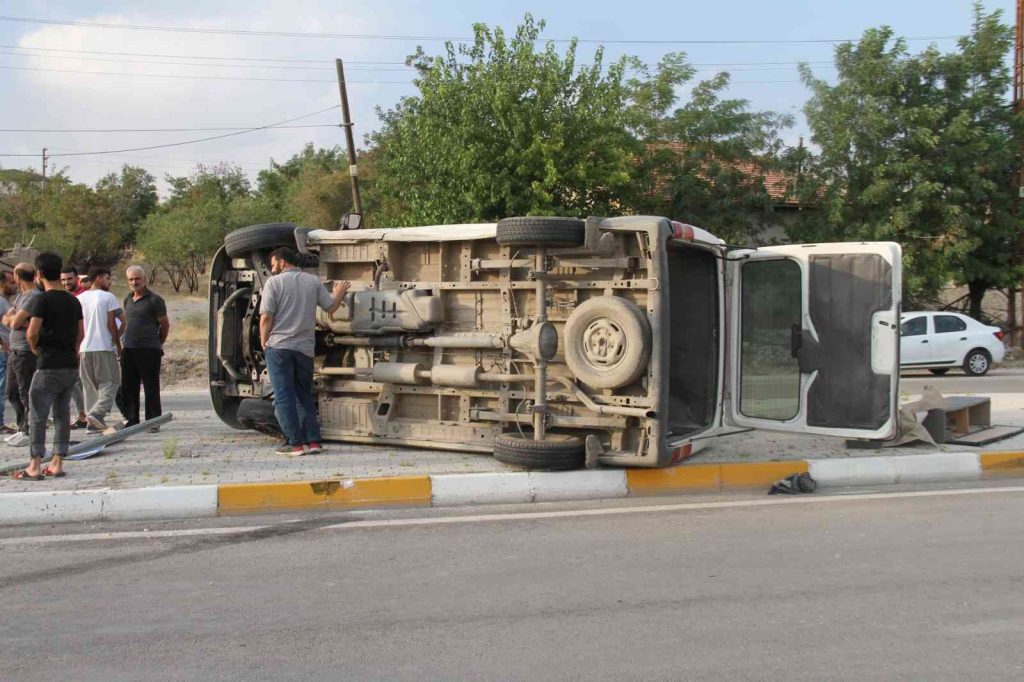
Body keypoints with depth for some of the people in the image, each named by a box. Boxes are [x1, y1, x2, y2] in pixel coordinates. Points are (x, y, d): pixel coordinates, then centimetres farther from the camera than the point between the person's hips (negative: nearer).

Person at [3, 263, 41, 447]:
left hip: (26, 351, -10)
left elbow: (15, 322, -19)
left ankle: (28, 432, 3)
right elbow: (6, 319, 9)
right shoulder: (20, 296, 17)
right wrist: (17, 320, -10)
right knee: (12, 392, 15)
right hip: (15, 350, 10)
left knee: (26, 393, -4)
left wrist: (13, 318, 1)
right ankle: (22, 428, 23)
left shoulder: (34, 296, -14)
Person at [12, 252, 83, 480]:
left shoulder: (42, 299, -11)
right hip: (71, 365, 7)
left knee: (38, 416, 0)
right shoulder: (73, 301, 10)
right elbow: (81, 333, 14)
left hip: (49, 367, -7)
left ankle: (35, 467, 1)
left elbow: (32, 332, -18)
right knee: (62, 414, 10)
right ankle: (57, 463, 13)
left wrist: (34, 348, 0)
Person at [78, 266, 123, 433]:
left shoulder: (79, 299, 11)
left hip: (84, 348, 6)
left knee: (90, 385, 11)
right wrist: (119, 345, 1)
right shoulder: (108, 297, -5)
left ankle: (93, 421, 9)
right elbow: (111, 325, -8)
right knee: (110, 382, 0)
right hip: (104, 347, -5)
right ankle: (97, 412, -20)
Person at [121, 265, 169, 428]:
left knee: (151, 387, -3)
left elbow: (165, 324, -1)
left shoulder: (154, 300, -5)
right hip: (128, 349, 7)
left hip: (148, 350, -7)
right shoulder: (127, 300, 15)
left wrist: (157, 344, 8)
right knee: (128, 387, 9)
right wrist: (124, 341, 17)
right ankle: (131, 420, 18)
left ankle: (152, 421, 3)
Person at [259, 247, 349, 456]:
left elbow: (266, 317, -11)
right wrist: (339, 294, 29)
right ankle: (313, 440, 10)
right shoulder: (313, 281, 6)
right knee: (305, 396, 15)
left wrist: (263, 342, 3)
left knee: (284, 397, 2)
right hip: (305, 348, 4)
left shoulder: (274, 282, -5)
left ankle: (295, 443, 0)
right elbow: (331, 307, 9)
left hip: (279, 346, -4)